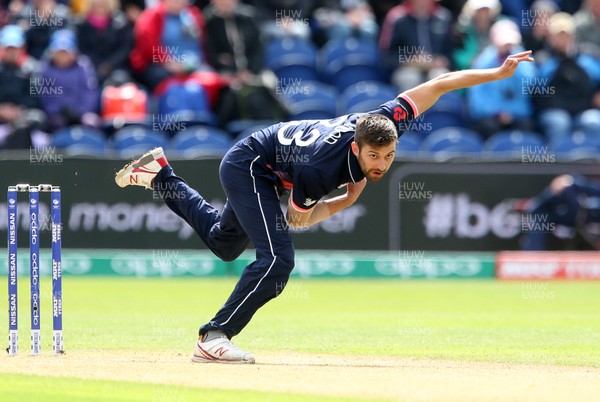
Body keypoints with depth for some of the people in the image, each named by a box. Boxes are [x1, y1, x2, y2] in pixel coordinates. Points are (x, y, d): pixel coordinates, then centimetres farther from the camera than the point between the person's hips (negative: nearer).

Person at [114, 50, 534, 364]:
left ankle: (161, 176, 39)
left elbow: (438, 84, -22)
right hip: (248, 166, -8)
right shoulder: (317, 169, -39)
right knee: (277, 259, -24)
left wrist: (499, 72, -20)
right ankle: (214, 338, -17)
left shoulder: (384, 122, -27)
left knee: (223, 244, 28)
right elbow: (298, 218, -21)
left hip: (263, 171, 8)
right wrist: (347, 200, -25)